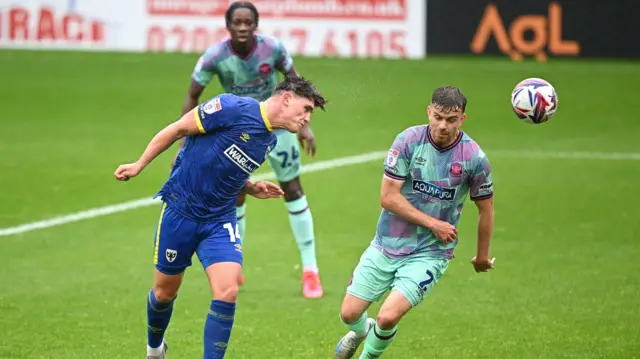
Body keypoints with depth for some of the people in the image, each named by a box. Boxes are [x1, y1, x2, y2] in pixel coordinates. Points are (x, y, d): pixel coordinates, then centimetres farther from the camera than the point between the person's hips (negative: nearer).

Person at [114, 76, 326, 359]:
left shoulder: (269, 141, 6)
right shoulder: (234, 108, -18)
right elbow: (178, 129, -10)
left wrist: (253, 189, 1)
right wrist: (139, 165, -6)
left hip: (220, 221, 5)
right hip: (180, 211, -5)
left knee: (227, 293, -16)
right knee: (165, 292, 11)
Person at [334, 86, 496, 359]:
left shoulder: (474, 158, -12)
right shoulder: (408, 140, -12)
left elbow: (486, 209, 3)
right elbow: (388, 197, -11)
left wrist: (482, 256, 13)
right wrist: (432, 223, -15)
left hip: (429, 254, -2)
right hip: (387, 243, 2)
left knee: (388, 318, -19)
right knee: (349, 314, 3)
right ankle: (361, 331, 42)